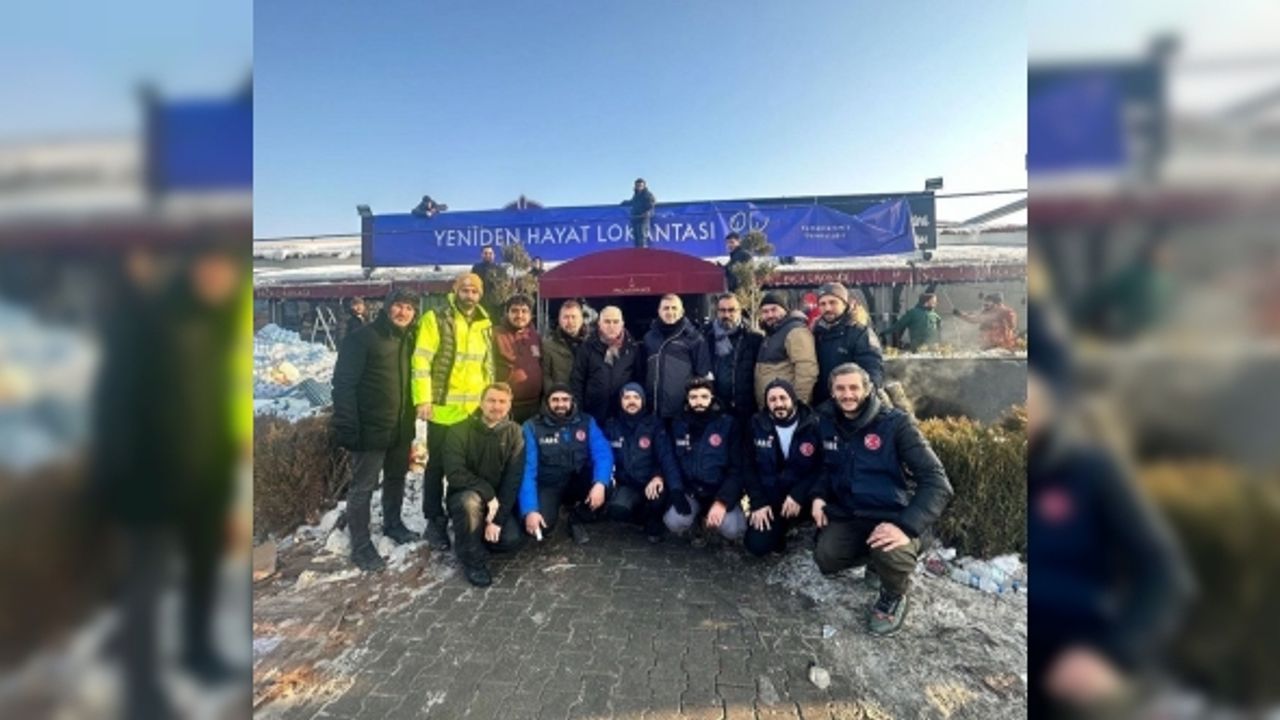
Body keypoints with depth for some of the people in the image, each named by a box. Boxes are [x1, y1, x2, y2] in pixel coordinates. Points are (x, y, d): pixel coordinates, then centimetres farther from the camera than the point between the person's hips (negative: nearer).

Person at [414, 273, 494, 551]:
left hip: (476, 411, 5)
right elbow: (421, 361, -11)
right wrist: (423, 399, -16)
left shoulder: (485, 325, 11)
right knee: (438, 466, 9)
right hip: (443, 409, -5)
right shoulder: (436, 319, -6)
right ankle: (435, 521, 23)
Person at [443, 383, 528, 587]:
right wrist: (488, 493, -28)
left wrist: (497, 519, -19)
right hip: (463, 496, -2)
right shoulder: (460, 431, -13)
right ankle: (473, 560, -12)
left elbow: (514, 479, -12)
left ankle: (480, 533, 13)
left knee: (513, 539, -21)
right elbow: (455, 474, -21)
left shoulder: (514, 433, -7)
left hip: (498, 500, 2)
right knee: (470, 501, -36)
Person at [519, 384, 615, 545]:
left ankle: (576, 520, 1)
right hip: (548, 485, -2)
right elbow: (528, 469, -15)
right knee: (539, 525, -28)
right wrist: (530, 510, -25)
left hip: (578, 482, 2)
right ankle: (556, 506, 10)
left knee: (605, 482, -28)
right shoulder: (532, 426, -9)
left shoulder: (586, 422, -3)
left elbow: (603, 453, -14)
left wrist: (600, 483, -34)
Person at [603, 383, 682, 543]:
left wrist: (658, 476, -31)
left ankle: (653, 524, 1)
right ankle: (645, 518, 5)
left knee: (657, 495, -35)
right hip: (626, 485, 1)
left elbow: (666, 456, -11)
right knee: (616, 509, -29)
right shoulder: (611, 425, 5)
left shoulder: (654, 424, -2)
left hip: (650, 483, -1)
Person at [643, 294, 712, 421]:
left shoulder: (693, 338, 1)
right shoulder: (649, 337, 12)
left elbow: (703, 373, 1)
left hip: (685, 410, -3)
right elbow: (642, 371, 17)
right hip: (655, 409, 3)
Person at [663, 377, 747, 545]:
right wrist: (677, 493, -12)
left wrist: (722, 501, -20)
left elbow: (736, 468, -9)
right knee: (674, 523, -25)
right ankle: (698, 523, 10)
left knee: (732, 530, -27)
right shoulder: (678, 425, 1)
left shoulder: (728, 424, -6)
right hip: (689, 491, 2)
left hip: (721, 491, -2)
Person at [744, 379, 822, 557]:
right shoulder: (757, 425, -4)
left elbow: (820, 467, -12)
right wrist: (758, 503, -11)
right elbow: (748, 467, -4)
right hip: (768, 498, 1)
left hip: (802, 497, -1)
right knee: (757, 545, -14)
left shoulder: (813, 425, -8)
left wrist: (798, 495, -23)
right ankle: (781, 528, 19)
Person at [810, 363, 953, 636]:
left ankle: (895, 595, 4)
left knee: (889, 555, -34)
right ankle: (875, 557, 17)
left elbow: (937, 482, -20)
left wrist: (906, 526, -32)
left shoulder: (896, 422, -15)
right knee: (826, 560, -17)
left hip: (892, 515, -4)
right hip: (848, 514, 5)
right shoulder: (827, 422, 0)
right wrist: (818, 495, -5)